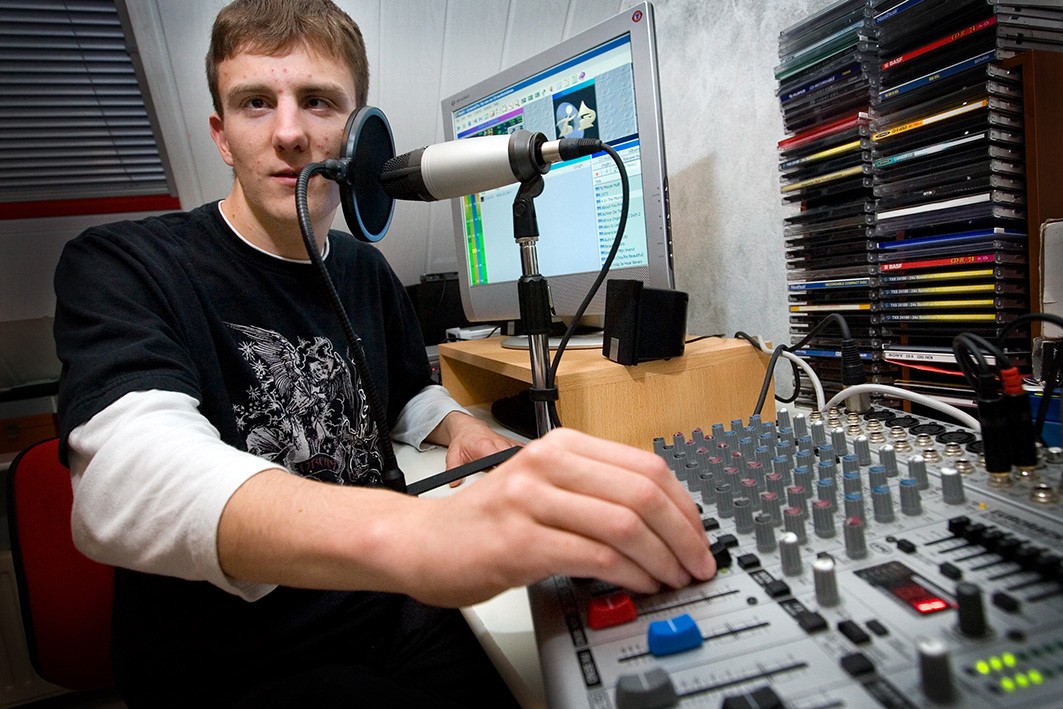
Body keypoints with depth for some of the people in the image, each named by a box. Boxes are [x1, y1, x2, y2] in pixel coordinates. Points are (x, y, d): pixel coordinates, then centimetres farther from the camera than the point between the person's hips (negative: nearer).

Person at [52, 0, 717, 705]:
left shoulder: (365, 270, 5)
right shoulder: (120, 268, -13)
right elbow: (126, 480, -32)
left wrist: (461, 427, -5)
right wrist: (417, 536, -51)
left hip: (392, 612, 5)